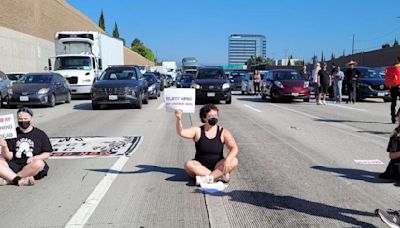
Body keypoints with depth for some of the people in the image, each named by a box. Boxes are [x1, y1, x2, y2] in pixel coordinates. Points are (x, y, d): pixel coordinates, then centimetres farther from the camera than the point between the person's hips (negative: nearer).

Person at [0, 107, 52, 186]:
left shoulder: (40, 134, 7)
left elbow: (47, 154, 6)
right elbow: (8, 157, 7)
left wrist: (34, 158, -11)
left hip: (31, 165, -2)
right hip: (14, 166, 2)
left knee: (39, 163, -36)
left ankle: (7, 179, -24)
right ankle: (19, 180, -37)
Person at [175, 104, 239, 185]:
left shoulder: (223, 132, -1)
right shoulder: (197, 131, 0)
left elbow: (234, 148, -9)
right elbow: (181, 133, -15)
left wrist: (227, 159, -28)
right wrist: (179, 119, -33)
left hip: (217, 167, 0)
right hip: (201, 167, 0)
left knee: (234, 161, -25)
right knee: (188, 164, -30)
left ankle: (208, 178, -34)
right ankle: (220, 176, -29)